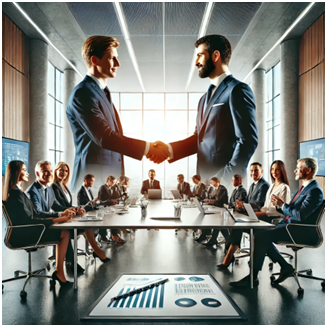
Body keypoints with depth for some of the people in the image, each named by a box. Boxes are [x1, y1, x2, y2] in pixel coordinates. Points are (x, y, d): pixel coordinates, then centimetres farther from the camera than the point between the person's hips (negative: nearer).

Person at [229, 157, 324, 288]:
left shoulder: (315, 191, -15)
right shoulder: (304, 187, 17)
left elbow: (300, 215, -25)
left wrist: (283, 205, -12)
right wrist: (280, 204, 0)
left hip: (302, 232, -10)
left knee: (261, 236, -22)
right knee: (260, 234, -1)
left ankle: (252, 278, -11)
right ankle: (285, 267, 8)